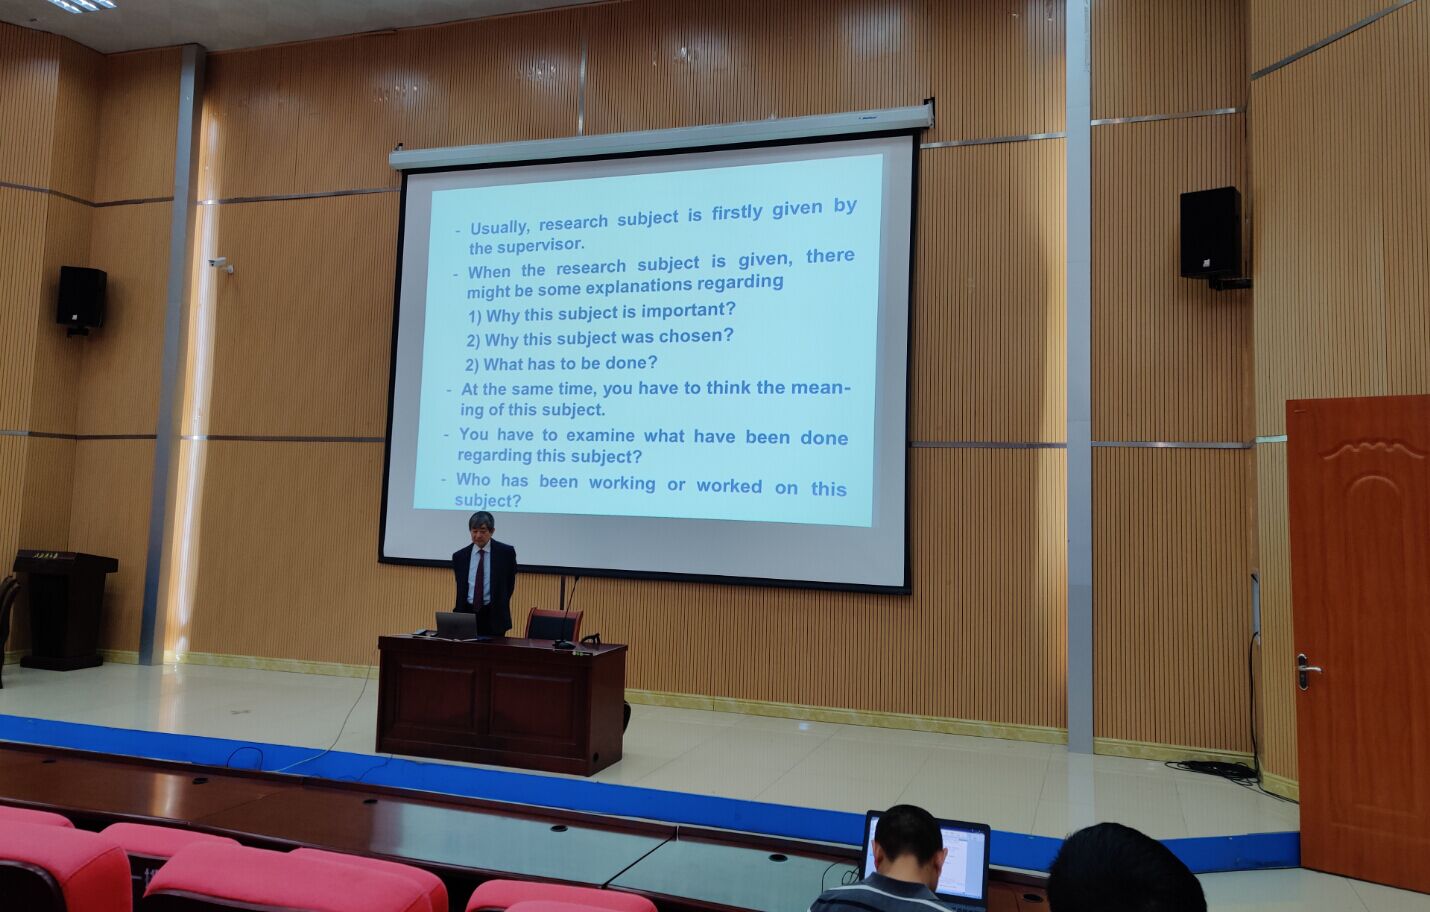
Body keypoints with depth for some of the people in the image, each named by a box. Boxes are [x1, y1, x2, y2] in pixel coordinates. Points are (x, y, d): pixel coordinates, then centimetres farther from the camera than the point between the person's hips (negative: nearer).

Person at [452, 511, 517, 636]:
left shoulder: (506, 552, -3)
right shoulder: (460, 556, 6)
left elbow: (510, 583, 6)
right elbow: (460, 588, 14)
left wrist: (501, 606, 3)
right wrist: (458, 614, 7)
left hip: (494, 616, -2)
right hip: (467, 614, 2)